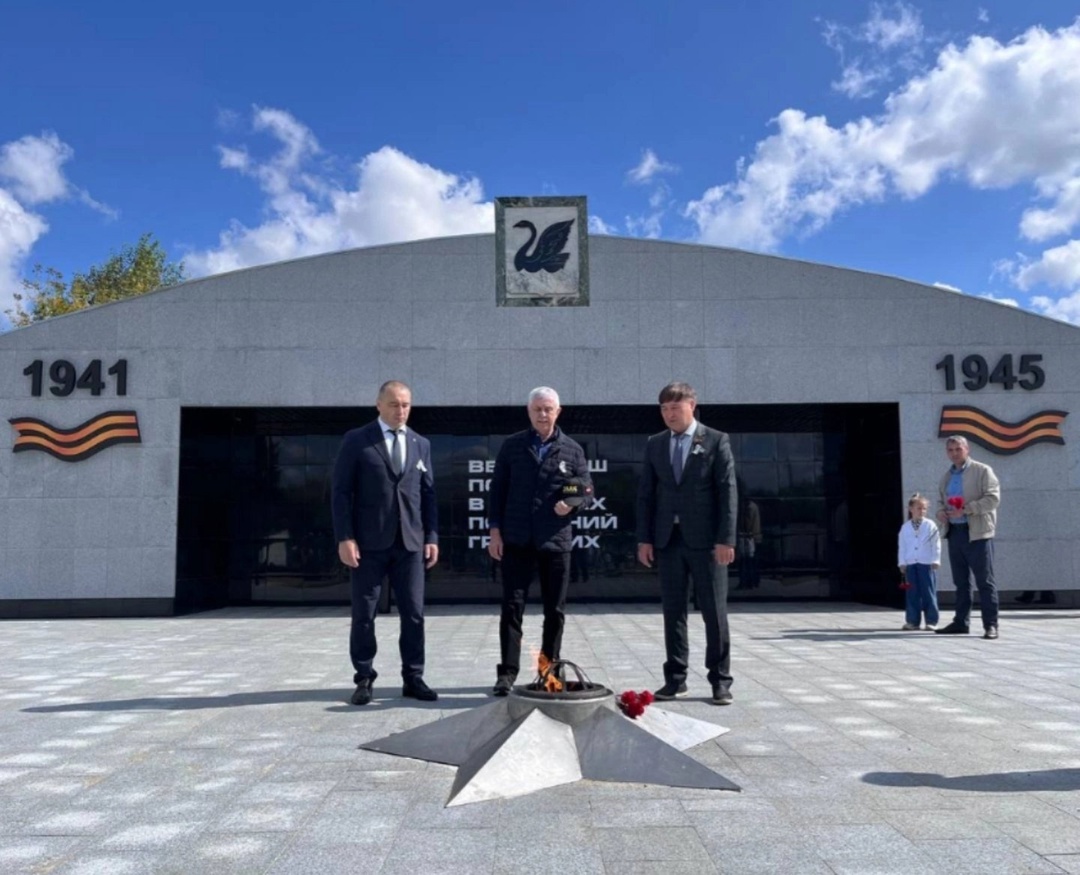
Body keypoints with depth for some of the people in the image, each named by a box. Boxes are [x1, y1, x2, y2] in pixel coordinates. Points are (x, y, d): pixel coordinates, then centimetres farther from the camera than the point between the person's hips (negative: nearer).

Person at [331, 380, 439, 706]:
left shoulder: (421, 444, 13)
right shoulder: (356, 440, 1)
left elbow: (427, 494, 12)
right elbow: (340, 491, -3)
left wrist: (432, 537, 4)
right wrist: (345, 538, -11)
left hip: (410, 542, 3)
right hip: (368, 542, -3)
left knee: (414, 614, 3)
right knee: (364, 615, 4)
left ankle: (413, 679, 13)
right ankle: (364, 679, 16)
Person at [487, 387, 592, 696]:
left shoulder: (572, 450, 6)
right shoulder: (512, 446, 5)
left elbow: (587, 492, 9)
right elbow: (498, 489, 5)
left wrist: (572, 503, -13)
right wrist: (495, 530, -2)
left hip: (556, 541, 1)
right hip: (516, 540, -1)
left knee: (555, 610, 8)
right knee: (512, 607, -1)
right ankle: (507, 672, 5)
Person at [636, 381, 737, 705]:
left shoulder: (716, 441, 0)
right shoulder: (654, 444, 11)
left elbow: (728, 492, -5)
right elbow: (646, 494, 10)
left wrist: (726, 539, -12)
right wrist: (644, 538, 3)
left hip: (705, 540, -3)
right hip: (668, 540, 3)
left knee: (715, 612, 2)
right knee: (673, 611, 7)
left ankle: (720, 681, 11)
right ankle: (675, 678, 16)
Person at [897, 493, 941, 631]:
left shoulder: (931, 525, 0)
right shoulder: (905, 527, 8)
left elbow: (936, 544, -2)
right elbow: (901, 546, 9)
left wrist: (935, 560, -7)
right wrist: (902, 562, 4)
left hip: (927, 563, -2)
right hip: (910, 564, 3)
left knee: (928, 593, 0)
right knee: (912, 593, 5)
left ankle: (931, 621, 7)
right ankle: (912, 620, 11)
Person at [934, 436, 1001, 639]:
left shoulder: (982, 471, -3)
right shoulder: (947, 476, 17)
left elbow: (993, 498, -11)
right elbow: (940, 500, 24)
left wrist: (965, 509, -19)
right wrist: (941, 511, 1)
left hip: (977, 533, -6)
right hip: (954, 532, 6)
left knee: (985, 581, -4)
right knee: (961, 582, 11)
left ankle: (991, 625, -1)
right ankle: (961, 622, 17)